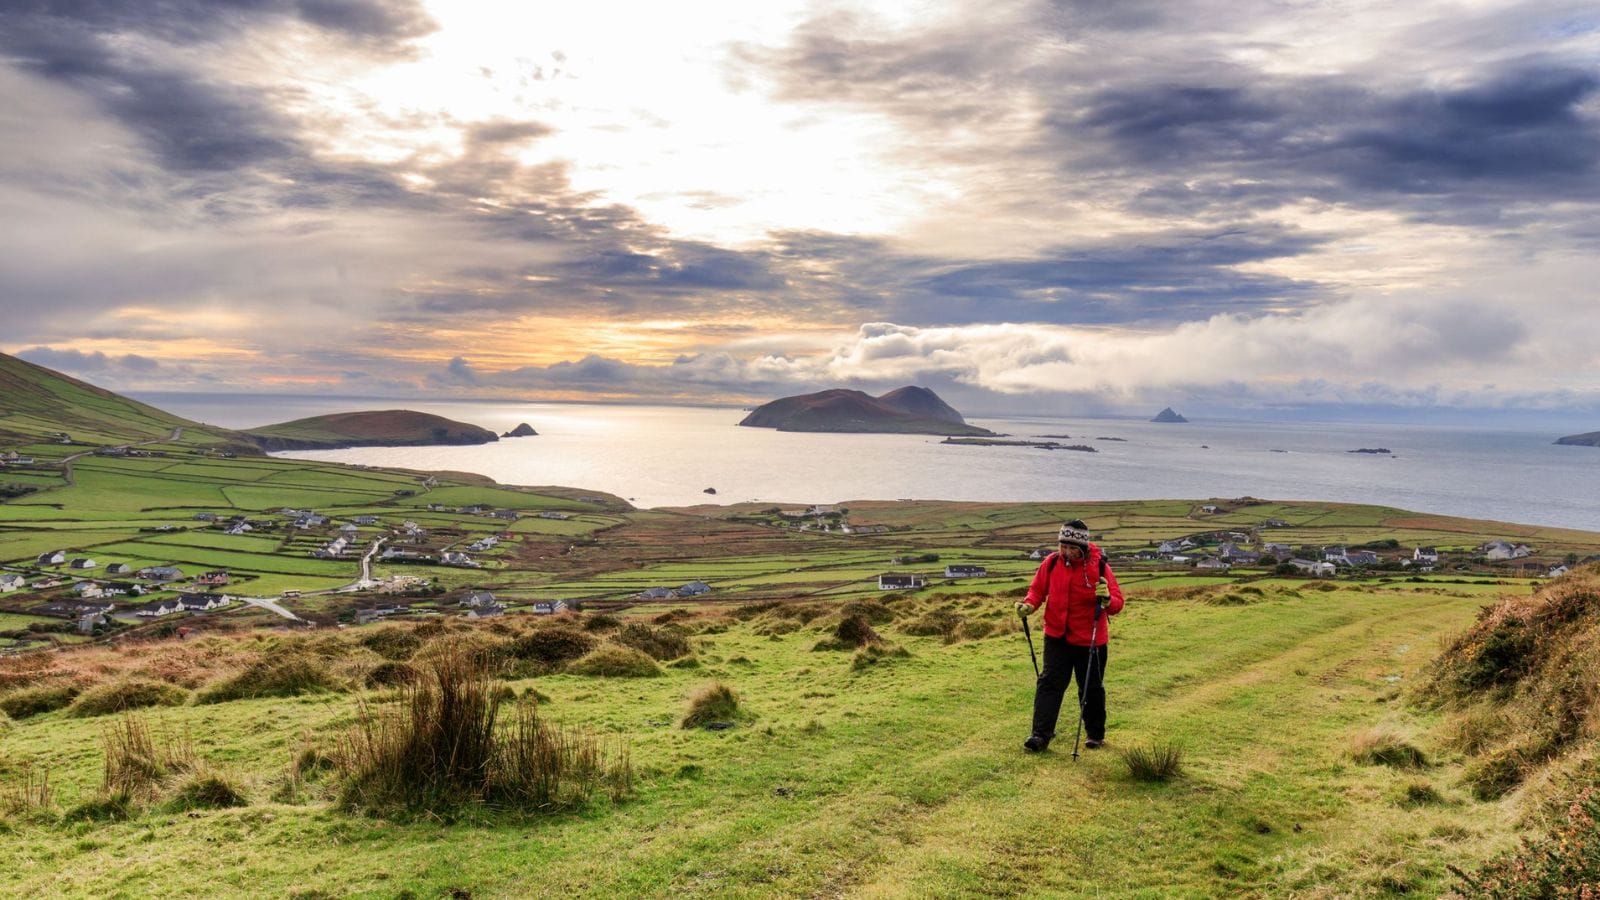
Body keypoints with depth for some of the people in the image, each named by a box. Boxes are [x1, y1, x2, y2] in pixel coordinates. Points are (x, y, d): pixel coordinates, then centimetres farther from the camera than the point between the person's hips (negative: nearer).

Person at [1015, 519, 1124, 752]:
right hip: (1056, 637, 1)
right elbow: (1038, 588, 7)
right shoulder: (1051, 562, -6)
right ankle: (1041, 735, -6)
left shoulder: (1099, 566, -12)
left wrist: (1107, 599, -34)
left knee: (1091, 689, 12)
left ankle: (1096, 733, 30)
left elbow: (1117, 603, -11)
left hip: (1089, 640, -1)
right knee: (1049, 683, -6)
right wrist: (1030, 604, -14)